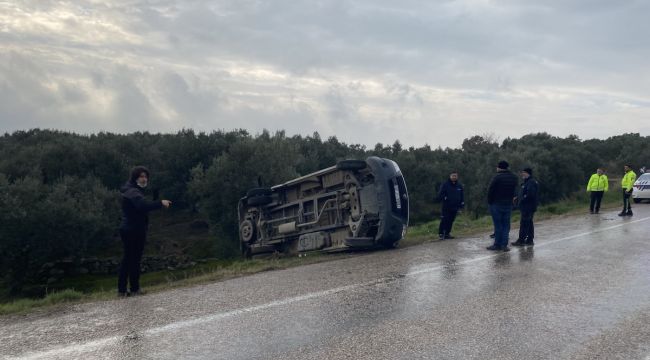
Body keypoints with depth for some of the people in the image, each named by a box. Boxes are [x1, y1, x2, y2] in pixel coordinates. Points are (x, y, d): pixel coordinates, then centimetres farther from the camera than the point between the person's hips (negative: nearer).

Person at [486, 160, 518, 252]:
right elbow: (515, 190, 8)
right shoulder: (514, 177, 6)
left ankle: (497, 245, 4)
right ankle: (504, 245, 6)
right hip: (508, 205, 5)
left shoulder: (497, 177, -14)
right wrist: (511, 199, 11)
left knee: (498, 225, 0)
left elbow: (490, 191, -12)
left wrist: (490, 202, -1)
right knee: (506, 225, 8)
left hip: (496, 204, -5)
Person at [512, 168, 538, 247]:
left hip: (528, 207, -11)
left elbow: (530, 194, -26)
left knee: (524, 223, -9)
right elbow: (523, 193, 24)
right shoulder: (526, 182, 18)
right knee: (529, 223, 14)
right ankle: (530, 240, 20)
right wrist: (518, 197, 10)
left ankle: (521, 240, -7)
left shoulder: (531, 182, -15)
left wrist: (523, 198, -16)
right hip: (526, 207, 11)